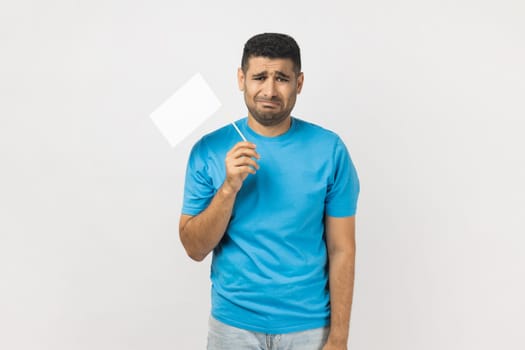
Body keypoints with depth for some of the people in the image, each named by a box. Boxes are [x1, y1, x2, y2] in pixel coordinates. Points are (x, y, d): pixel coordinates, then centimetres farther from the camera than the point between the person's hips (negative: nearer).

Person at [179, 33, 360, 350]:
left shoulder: (329, 149, -8)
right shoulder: (209, 150, -7)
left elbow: (342, 250, -6)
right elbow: (195, 249, -7)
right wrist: (228, 188, -21)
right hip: (234, 323, 1)